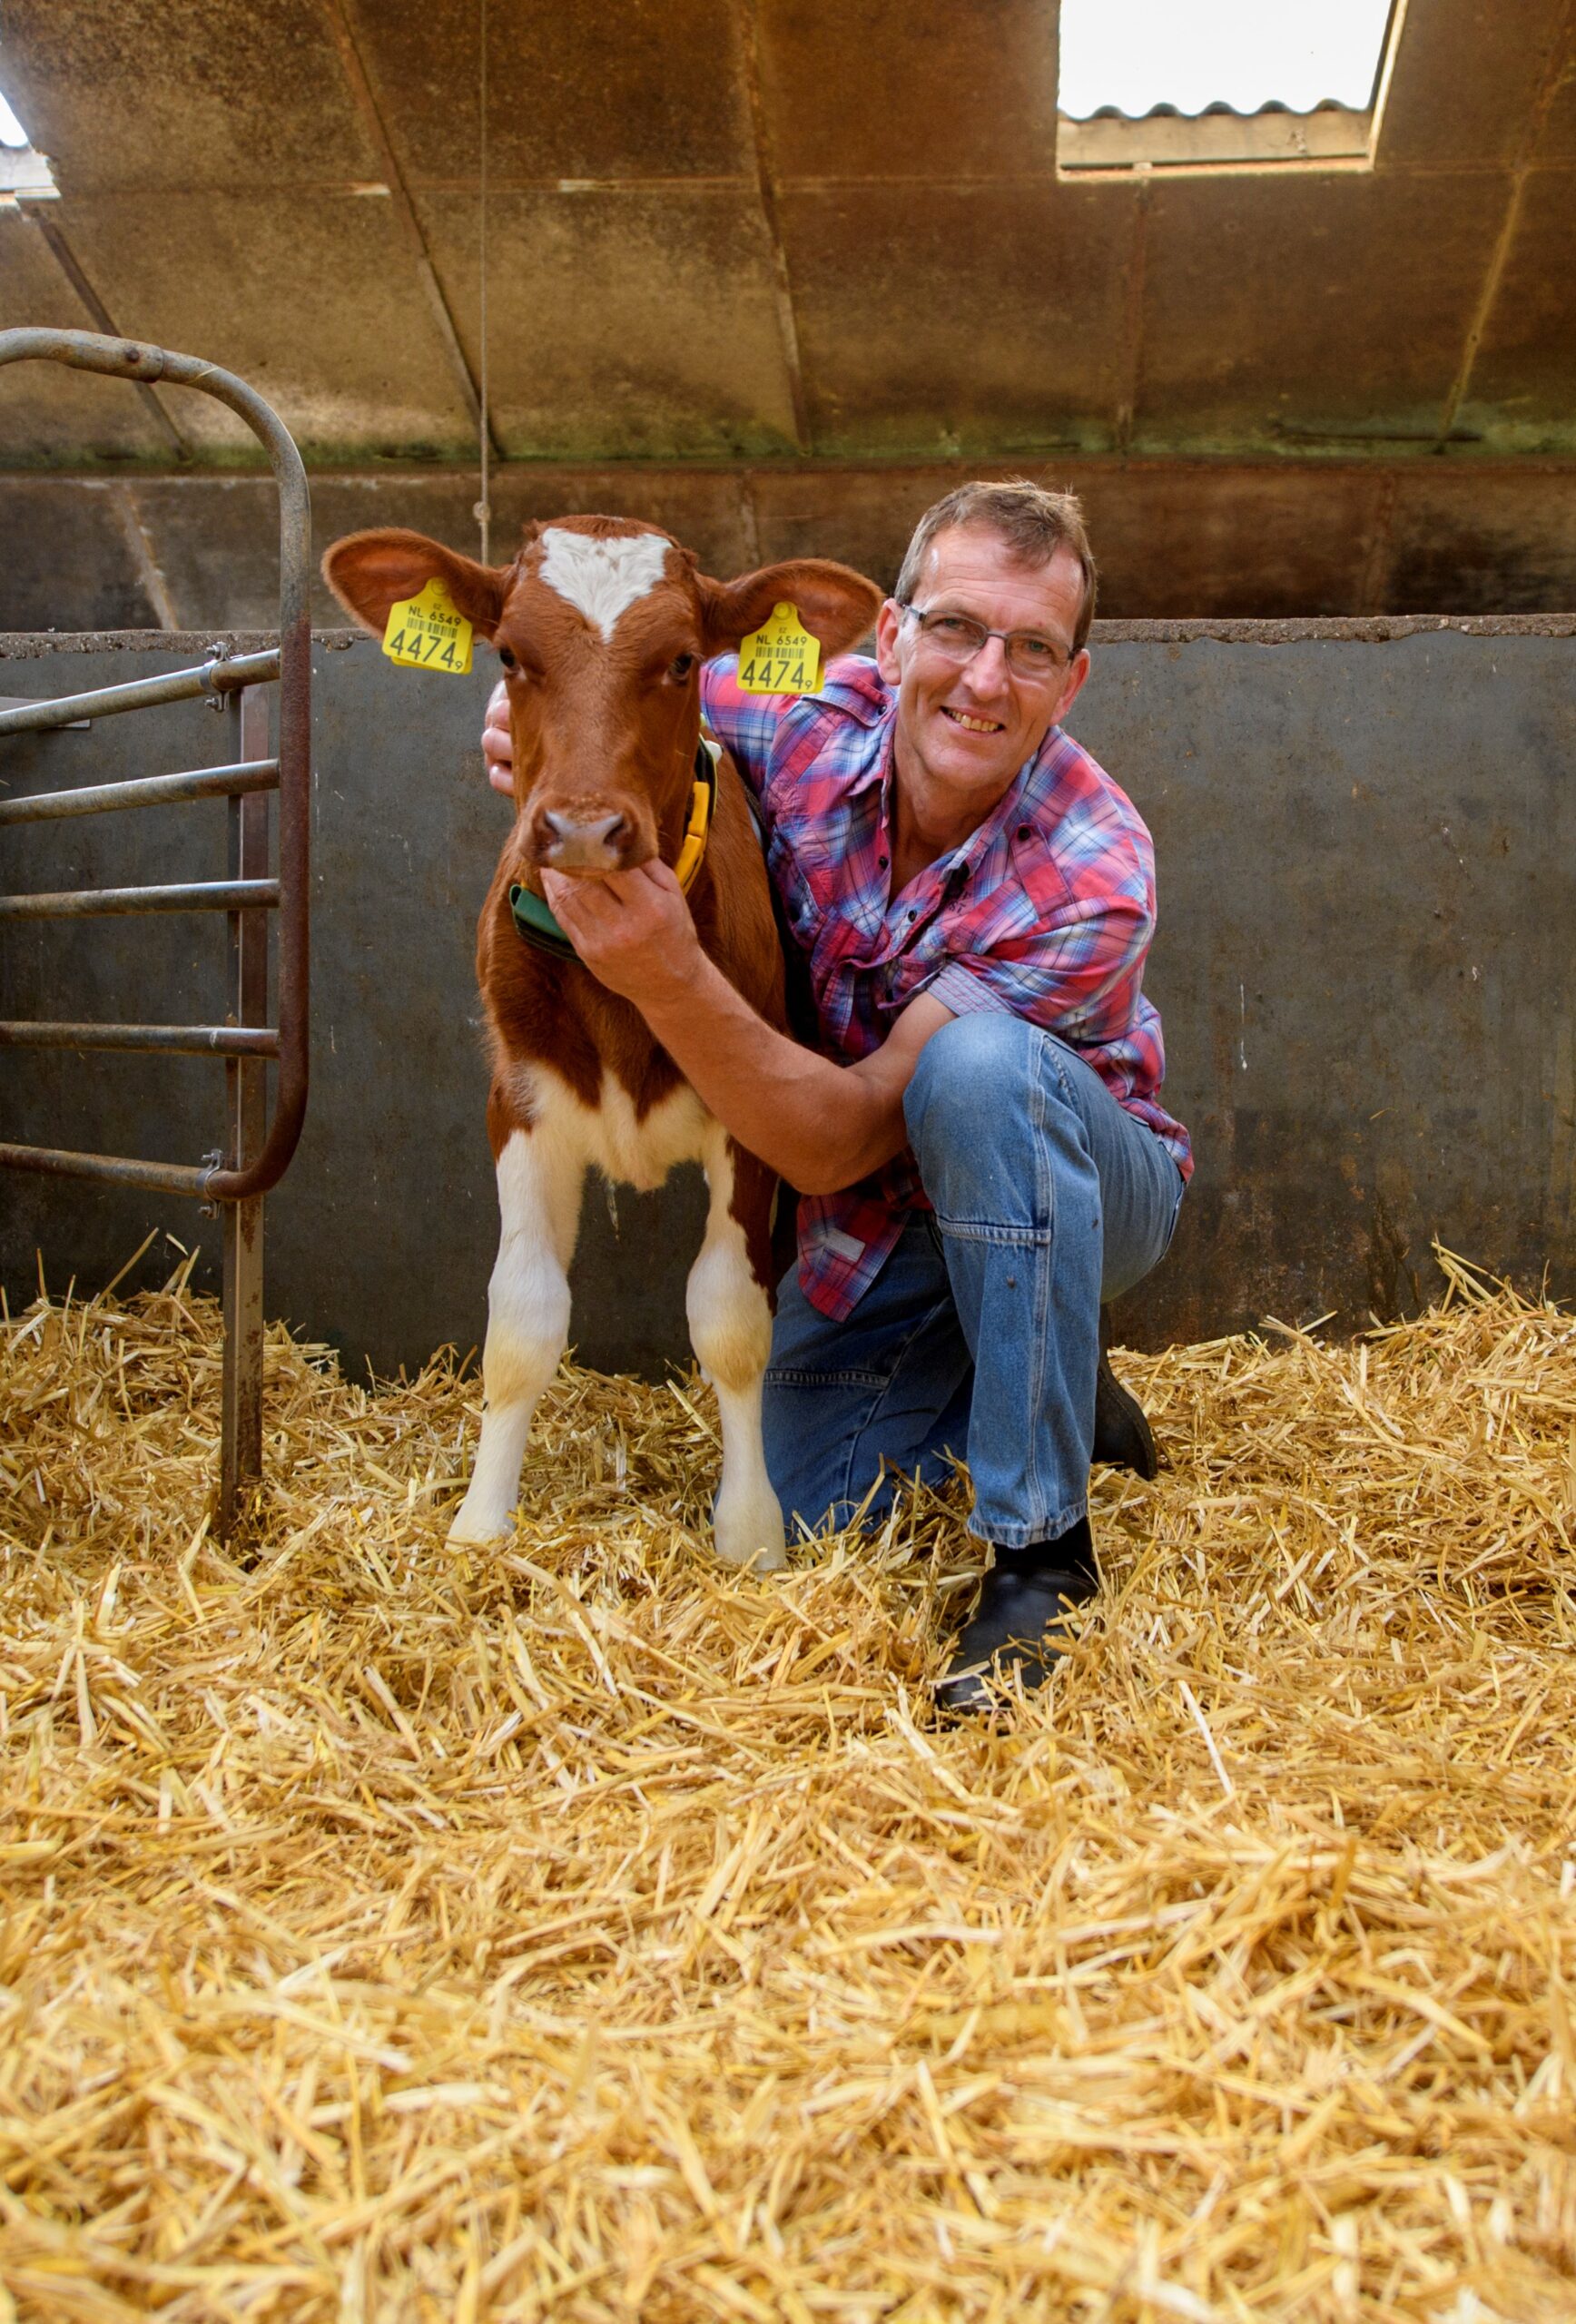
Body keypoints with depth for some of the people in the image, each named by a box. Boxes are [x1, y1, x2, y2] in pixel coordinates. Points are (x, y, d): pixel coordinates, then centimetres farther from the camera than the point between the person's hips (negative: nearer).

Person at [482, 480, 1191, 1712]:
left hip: (1089, 1187, -4)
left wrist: (670, 979, -47)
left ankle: (1041, 1553, -27)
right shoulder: (813, 717, -19)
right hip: (873, 1231, 5)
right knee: (805, 1514, -3)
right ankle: (1054, 1390, 24)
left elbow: (836, 1142, -34)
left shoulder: (1092, 878, -32)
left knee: (976, 1060, -38)